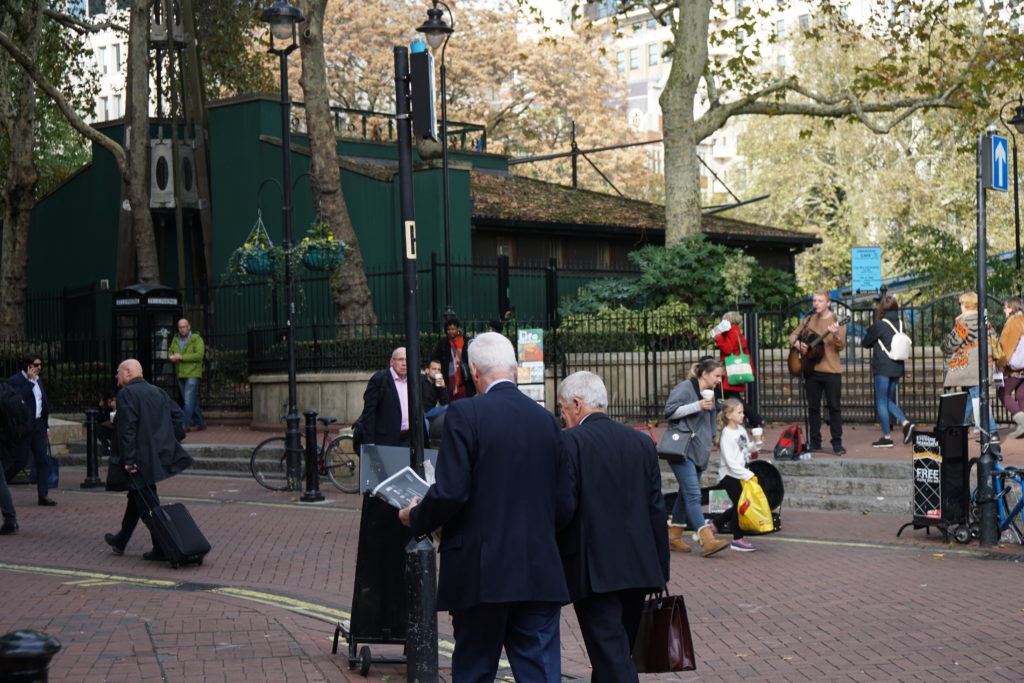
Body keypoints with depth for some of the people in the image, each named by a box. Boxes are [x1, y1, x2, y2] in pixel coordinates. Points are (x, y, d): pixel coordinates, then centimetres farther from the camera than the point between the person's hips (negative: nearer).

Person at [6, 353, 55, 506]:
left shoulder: (38, 380, 15)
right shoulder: (15, 380, -8)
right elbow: (19, 398, -25)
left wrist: (46, 426, 17)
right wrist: (30, 381, -20)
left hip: (38, 426, 7)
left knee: (42, 460, 1)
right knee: (20, 462, -3)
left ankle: (43, 495, 0)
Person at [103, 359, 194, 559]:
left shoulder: (126, 394, -12)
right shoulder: (157, 392, 12)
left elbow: (127, 428, -20)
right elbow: (178, 414, 10)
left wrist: (128, 459, -21)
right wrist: (171, 441, 14)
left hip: (140, 458, -9)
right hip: (158, 454, 9)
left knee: (147, 503, -4)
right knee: (137, 497, 21)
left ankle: (162, 549, -4)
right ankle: (120, 542, 34)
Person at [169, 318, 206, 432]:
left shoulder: (196, 339, -6)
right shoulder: (176, 339, 14)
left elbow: (199, 355, -16)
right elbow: (170, 352, 17)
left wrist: (182, 357, -21)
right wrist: (171, 357, -8)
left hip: (192, 374, -7)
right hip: (180, 375, 7)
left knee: (189, 400, -11)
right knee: (190, 400, 12)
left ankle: (185, 425, -12)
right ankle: (200, 423, 21)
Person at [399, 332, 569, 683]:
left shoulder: (465, 414, -9)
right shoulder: (546, 419, 6)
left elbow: (450, 493, -15)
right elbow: (563, 506, 7)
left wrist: (414, 518, 4)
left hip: (482, 574, -4)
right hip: (539, 573, 4)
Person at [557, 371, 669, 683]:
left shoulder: (569, 442, -9)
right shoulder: (642, 442, 9)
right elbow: (656, 508, 9)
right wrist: (661, 569, 14)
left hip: (593, 572, -6)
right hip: (638, 569, 6)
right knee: (619, 655, 18)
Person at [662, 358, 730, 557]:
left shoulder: (709, 393, 22)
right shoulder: (684, 388, -7)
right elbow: (669, 411, -15)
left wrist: (710, 442, 25)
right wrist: (697, 406, -19)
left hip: (698, 452, 9)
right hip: (682, 450, -9)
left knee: (686, 494, 10)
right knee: (693, 495, -16)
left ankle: (674, 536, 18)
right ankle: (707, 541, -26)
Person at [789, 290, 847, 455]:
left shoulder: (837, 321, -3)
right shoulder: (808, 321, 10)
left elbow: (841, 347, -10)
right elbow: (793, 336, 17)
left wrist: (836, 335, -29)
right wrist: (797, 344, -5)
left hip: (831, 370, -4)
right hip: (811, 370, 4)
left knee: (834, 407, -2)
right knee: (813, 407, 9)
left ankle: (837, 443, 1)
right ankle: (814, 442, 17)